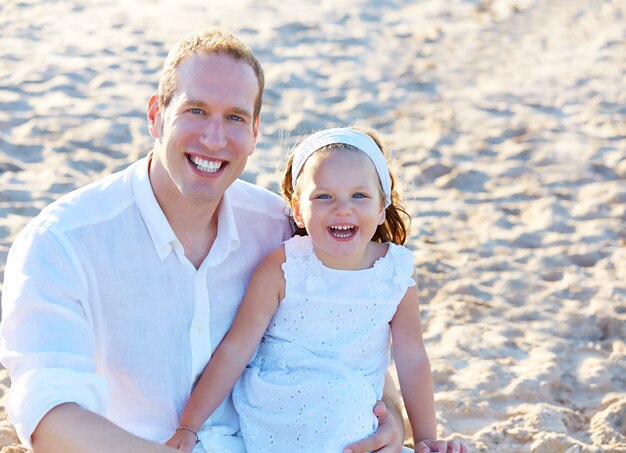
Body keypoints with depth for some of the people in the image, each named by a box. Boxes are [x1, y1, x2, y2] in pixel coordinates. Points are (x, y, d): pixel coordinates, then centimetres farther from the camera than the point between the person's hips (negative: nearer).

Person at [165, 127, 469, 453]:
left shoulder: (398, 271, -7)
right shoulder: (282, 269, -14)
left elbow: (412, 359, 1)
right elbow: (234, 351, -11)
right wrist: (188, 427, -11)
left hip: (354, 422, 3)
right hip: (278, 411, -3)